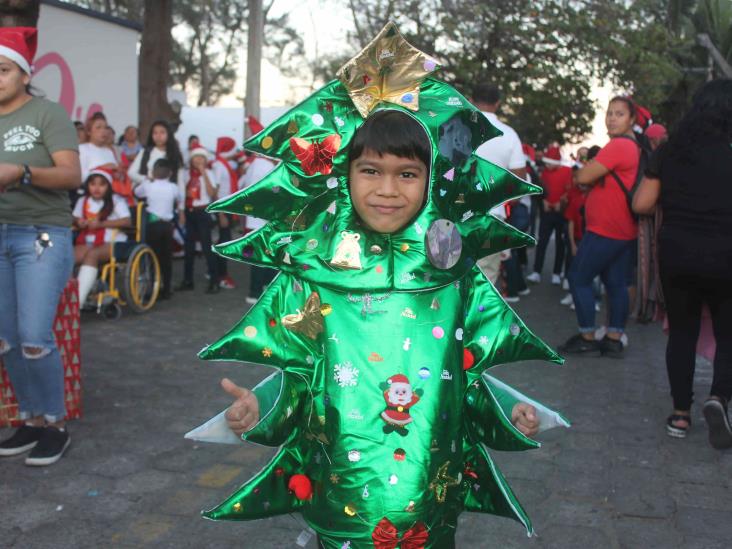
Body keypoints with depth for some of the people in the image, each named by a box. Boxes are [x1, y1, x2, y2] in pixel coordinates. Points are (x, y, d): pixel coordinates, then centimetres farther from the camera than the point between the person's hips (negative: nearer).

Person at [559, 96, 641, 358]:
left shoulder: (618, 145, -18)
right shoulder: (635, 146, 14)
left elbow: (584, 176, -19)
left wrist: (578, 173, 2)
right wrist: (587, 171, 0)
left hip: (605, 230, -10)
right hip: (624, 230, 10)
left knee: (579, 278, -1)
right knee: (616, 283, 10)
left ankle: (587, 339, 3)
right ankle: (614, 340, 14)